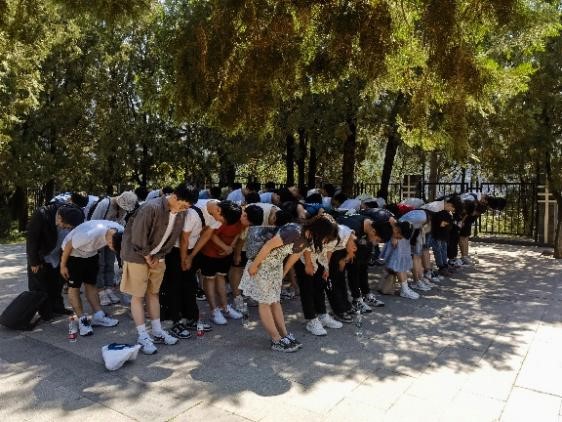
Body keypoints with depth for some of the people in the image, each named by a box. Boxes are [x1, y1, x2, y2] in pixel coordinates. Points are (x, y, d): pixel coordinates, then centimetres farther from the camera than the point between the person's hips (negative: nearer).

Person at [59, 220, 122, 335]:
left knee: (91, 284, 9)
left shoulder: (120, 232, -26)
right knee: (74, 287, -1)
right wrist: (63, 265, -14)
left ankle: (98, 316, 13)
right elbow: (68, 245, -24)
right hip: (73, 254, -5)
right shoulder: (90, 234, -41)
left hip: (91, 253, 6)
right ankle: (82, 320, 5)